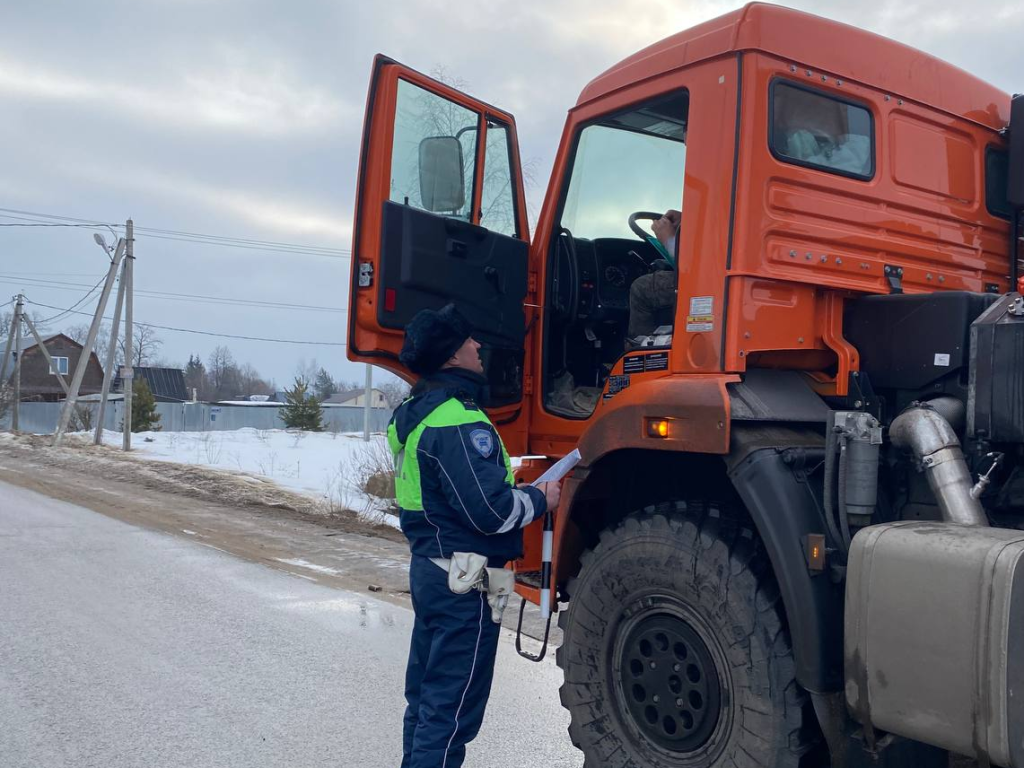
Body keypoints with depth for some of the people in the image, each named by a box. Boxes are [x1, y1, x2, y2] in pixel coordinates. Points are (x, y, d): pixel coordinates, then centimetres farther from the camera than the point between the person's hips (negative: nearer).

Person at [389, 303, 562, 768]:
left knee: (426, 695, 20)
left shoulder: (416, 413, 9)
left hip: (430, 568, 10)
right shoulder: (459, 422, -22)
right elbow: (492, 510, -25)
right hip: (465, 581, -10)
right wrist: (541, 499, -8)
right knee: (452, 710, 0)